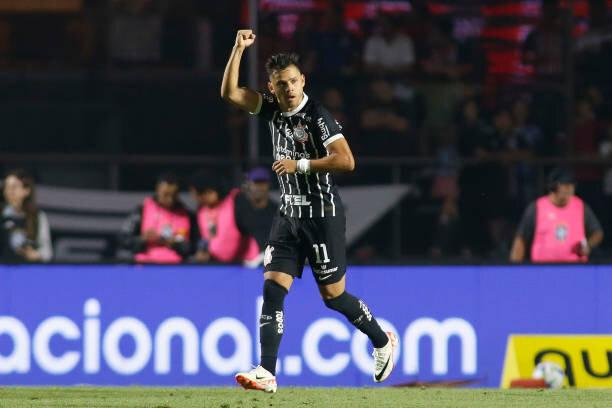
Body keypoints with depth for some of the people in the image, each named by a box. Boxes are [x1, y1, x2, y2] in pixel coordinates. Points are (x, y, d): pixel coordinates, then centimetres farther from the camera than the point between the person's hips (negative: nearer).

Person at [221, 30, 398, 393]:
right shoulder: (273, 109, 4)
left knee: (333, 295, 2)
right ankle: (267, 372, -11)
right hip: (290, 213, 6)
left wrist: (299, 164, -20)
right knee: (273, 288, -7)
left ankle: (383, 342, 26)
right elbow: (230, 93, 3)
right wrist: (239, 49, -6)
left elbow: (346, 161, -22)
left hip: (322, 215, -6)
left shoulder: (317, 116, -15)